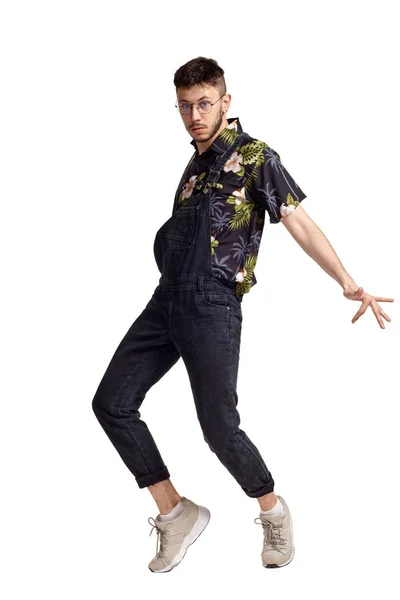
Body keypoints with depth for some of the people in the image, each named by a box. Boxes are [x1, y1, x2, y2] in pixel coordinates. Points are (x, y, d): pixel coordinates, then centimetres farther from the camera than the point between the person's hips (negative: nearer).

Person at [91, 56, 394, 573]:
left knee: (220, 428, -7)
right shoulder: (196, 163, 17)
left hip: (213, 307, -7)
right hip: (167, 299, 7)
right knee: (111, 403, 0)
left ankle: (274, 512, 21)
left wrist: (348, 283, -21)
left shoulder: (254, 157, -4)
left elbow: (300, 224, -11)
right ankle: (175, 514, 10)